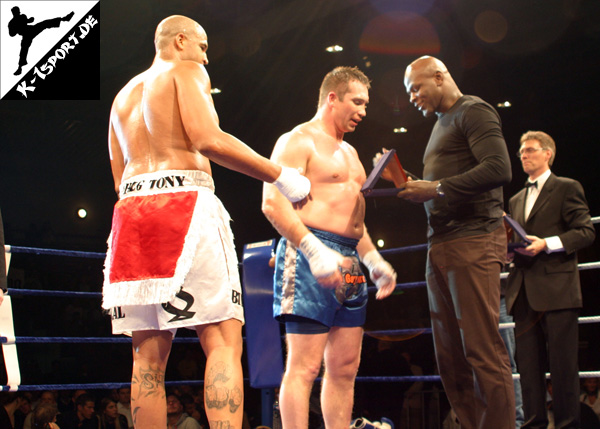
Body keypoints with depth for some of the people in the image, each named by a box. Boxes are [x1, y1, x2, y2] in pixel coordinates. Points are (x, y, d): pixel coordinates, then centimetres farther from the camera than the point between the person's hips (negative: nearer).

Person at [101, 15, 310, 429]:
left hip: (131, 209, 7)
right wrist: (280, 176, -6)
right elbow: (207, 139, -10)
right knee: (223, 341, -12)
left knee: (149, 355, 4)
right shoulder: (187, 72, 7)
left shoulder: (123, 95, 29)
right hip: (184, 204, -7)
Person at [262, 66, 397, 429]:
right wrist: (314, 250, -27)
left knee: (345, 367, 7)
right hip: (311, 258, -9)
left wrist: (374, 260, 19)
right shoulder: (298, 141, -4)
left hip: (349, 264, 9)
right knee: (304, 367, -10)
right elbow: (273, 203, -17)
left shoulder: (349, 152, 25)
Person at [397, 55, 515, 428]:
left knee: (483, 351, -9)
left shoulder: (473, 111, -2)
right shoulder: (442, 123, 24)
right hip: (441, 248, 9)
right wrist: (411, 184, 10)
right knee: (450, 356, 6)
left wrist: (437, 188, -17)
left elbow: (499, 168, -17)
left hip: (472, 242, -9)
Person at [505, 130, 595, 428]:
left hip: (556, 287, -6)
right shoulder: (516, 201, 23)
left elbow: (586, 231, -6)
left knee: (562, 363, -5)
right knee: (528, 363, 5)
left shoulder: (567, 188, 3)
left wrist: (547, 244, -17)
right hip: (524, 291, 6)